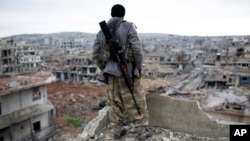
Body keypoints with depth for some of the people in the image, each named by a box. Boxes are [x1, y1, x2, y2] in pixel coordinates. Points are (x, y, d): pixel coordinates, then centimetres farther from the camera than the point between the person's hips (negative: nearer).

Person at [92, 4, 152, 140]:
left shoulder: (101, 31, 8)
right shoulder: (128, 26, -6)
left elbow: (96, 54, 7)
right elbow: (137, 49, -14)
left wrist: (105, 70, 16)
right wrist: (139, 67, -1)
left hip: (111, 71, 5)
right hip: (127, 70, -5)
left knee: (115, 102, 12)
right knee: (136, 101, 6)